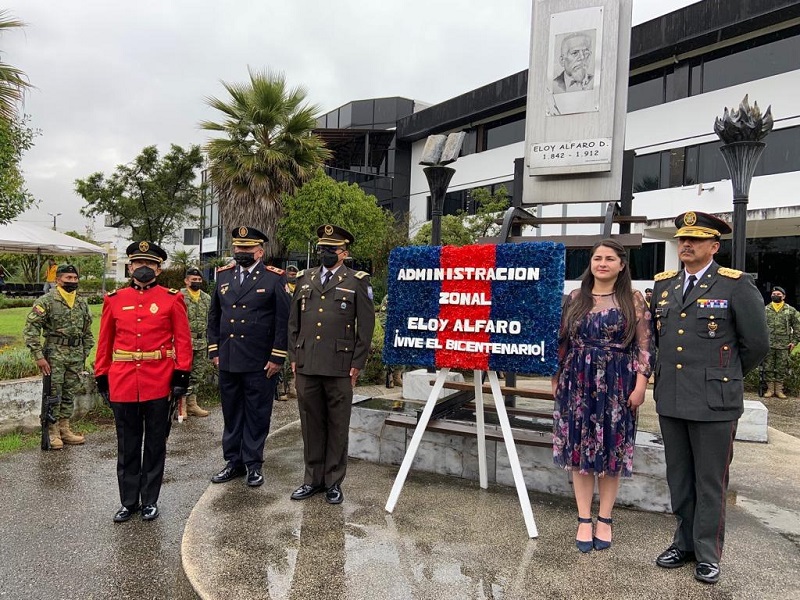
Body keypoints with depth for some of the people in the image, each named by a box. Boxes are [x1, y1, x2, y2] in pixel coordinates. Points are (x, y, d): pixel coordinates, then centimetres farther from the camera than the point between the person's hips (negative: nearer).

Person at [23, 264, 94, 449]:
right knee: (53, 394, 1)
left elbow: (87, 333, 17)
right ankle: (52, 432, 13)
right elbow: (30, 329, -12)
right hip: (55, 355, -5)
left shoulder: (82, 303, 10)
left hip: (76, 356, 5)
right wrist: (38, 356, -16)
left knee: (70, 394, 12)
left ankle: (64, 429, 23)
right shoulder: (46, 301, -8)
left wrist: (84, 356, 14)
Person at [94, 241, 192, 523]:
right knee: (127, 445, 12)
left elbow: (183, 340, -2)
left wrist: (182, 374, -8)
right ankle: (129, 501, 27)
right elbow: (105, 341, 9)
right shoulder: (114, 300, 5)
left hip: (159, 383, -2)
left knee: (155, 443, 10)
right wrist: (102, 377, 8)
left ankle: (150, 501, 24)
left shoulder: (172, 299, -1)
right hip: (123, 382, 2)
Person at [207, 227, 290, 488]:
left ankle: (253, 465, 19)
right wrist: (214, 350, 9)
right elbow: (214, 315, 15)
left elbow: (283, 320, -6)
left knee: (257, 415, 6)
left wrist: (277, 357, -9)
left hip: (260, 363, -4)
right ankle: (233, 462, 27)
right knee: (231, 414, 14)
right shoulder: (223, 275, 10)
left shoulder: (274, 278, -4)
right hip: (228, 360, 4)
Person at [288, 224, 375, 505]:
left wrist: (357, 364, -5)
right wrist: (293, 357, 9)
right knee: (311, 424, 11)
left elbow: (366, 326, -2)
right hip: (306, 366, 4)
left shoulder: (358, 281, 1)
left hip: (340, 368, -3)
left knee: (338, 426, 6)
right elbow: (294, 321, 15)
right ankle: (313, 479, 25)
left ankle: (333, 482, 19)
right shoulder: (305, 279, 13)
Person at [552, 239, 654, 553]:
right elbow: (562, 341, 11)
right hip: (577, 383, 2)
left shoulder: (633, 299, 0)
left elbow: (645, 345, -3)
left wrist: (640, 384, -10)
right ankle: (584, 520, 17)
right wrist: (556, 379, 10)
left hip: (616, 385, -2)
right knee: (580, 450, 5)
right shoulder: (575, 298, 7)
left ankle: (604, 519, 22)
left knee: (611, 452, 7)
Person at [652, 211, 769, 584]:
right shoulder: (663, 284, 9)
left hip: (714, 402, -5)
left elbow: (757, 344, -2)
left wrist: (724, 376, 8)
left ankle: (708, 553, 22)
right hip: (670, 399, 5)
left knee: (710, 482, 7)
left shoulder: (736, 285, -7)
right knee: (679, 479, 15)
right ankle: (685, 542, 31)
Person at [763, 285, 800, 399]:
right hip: (768, 345, 1)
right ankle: (770, 389, 12)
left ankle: (779, 390, 14)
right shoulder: (765, 310, 5)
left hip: (784, 346, 0)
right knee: (768, 367, 3)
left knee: (782, 368, 5)